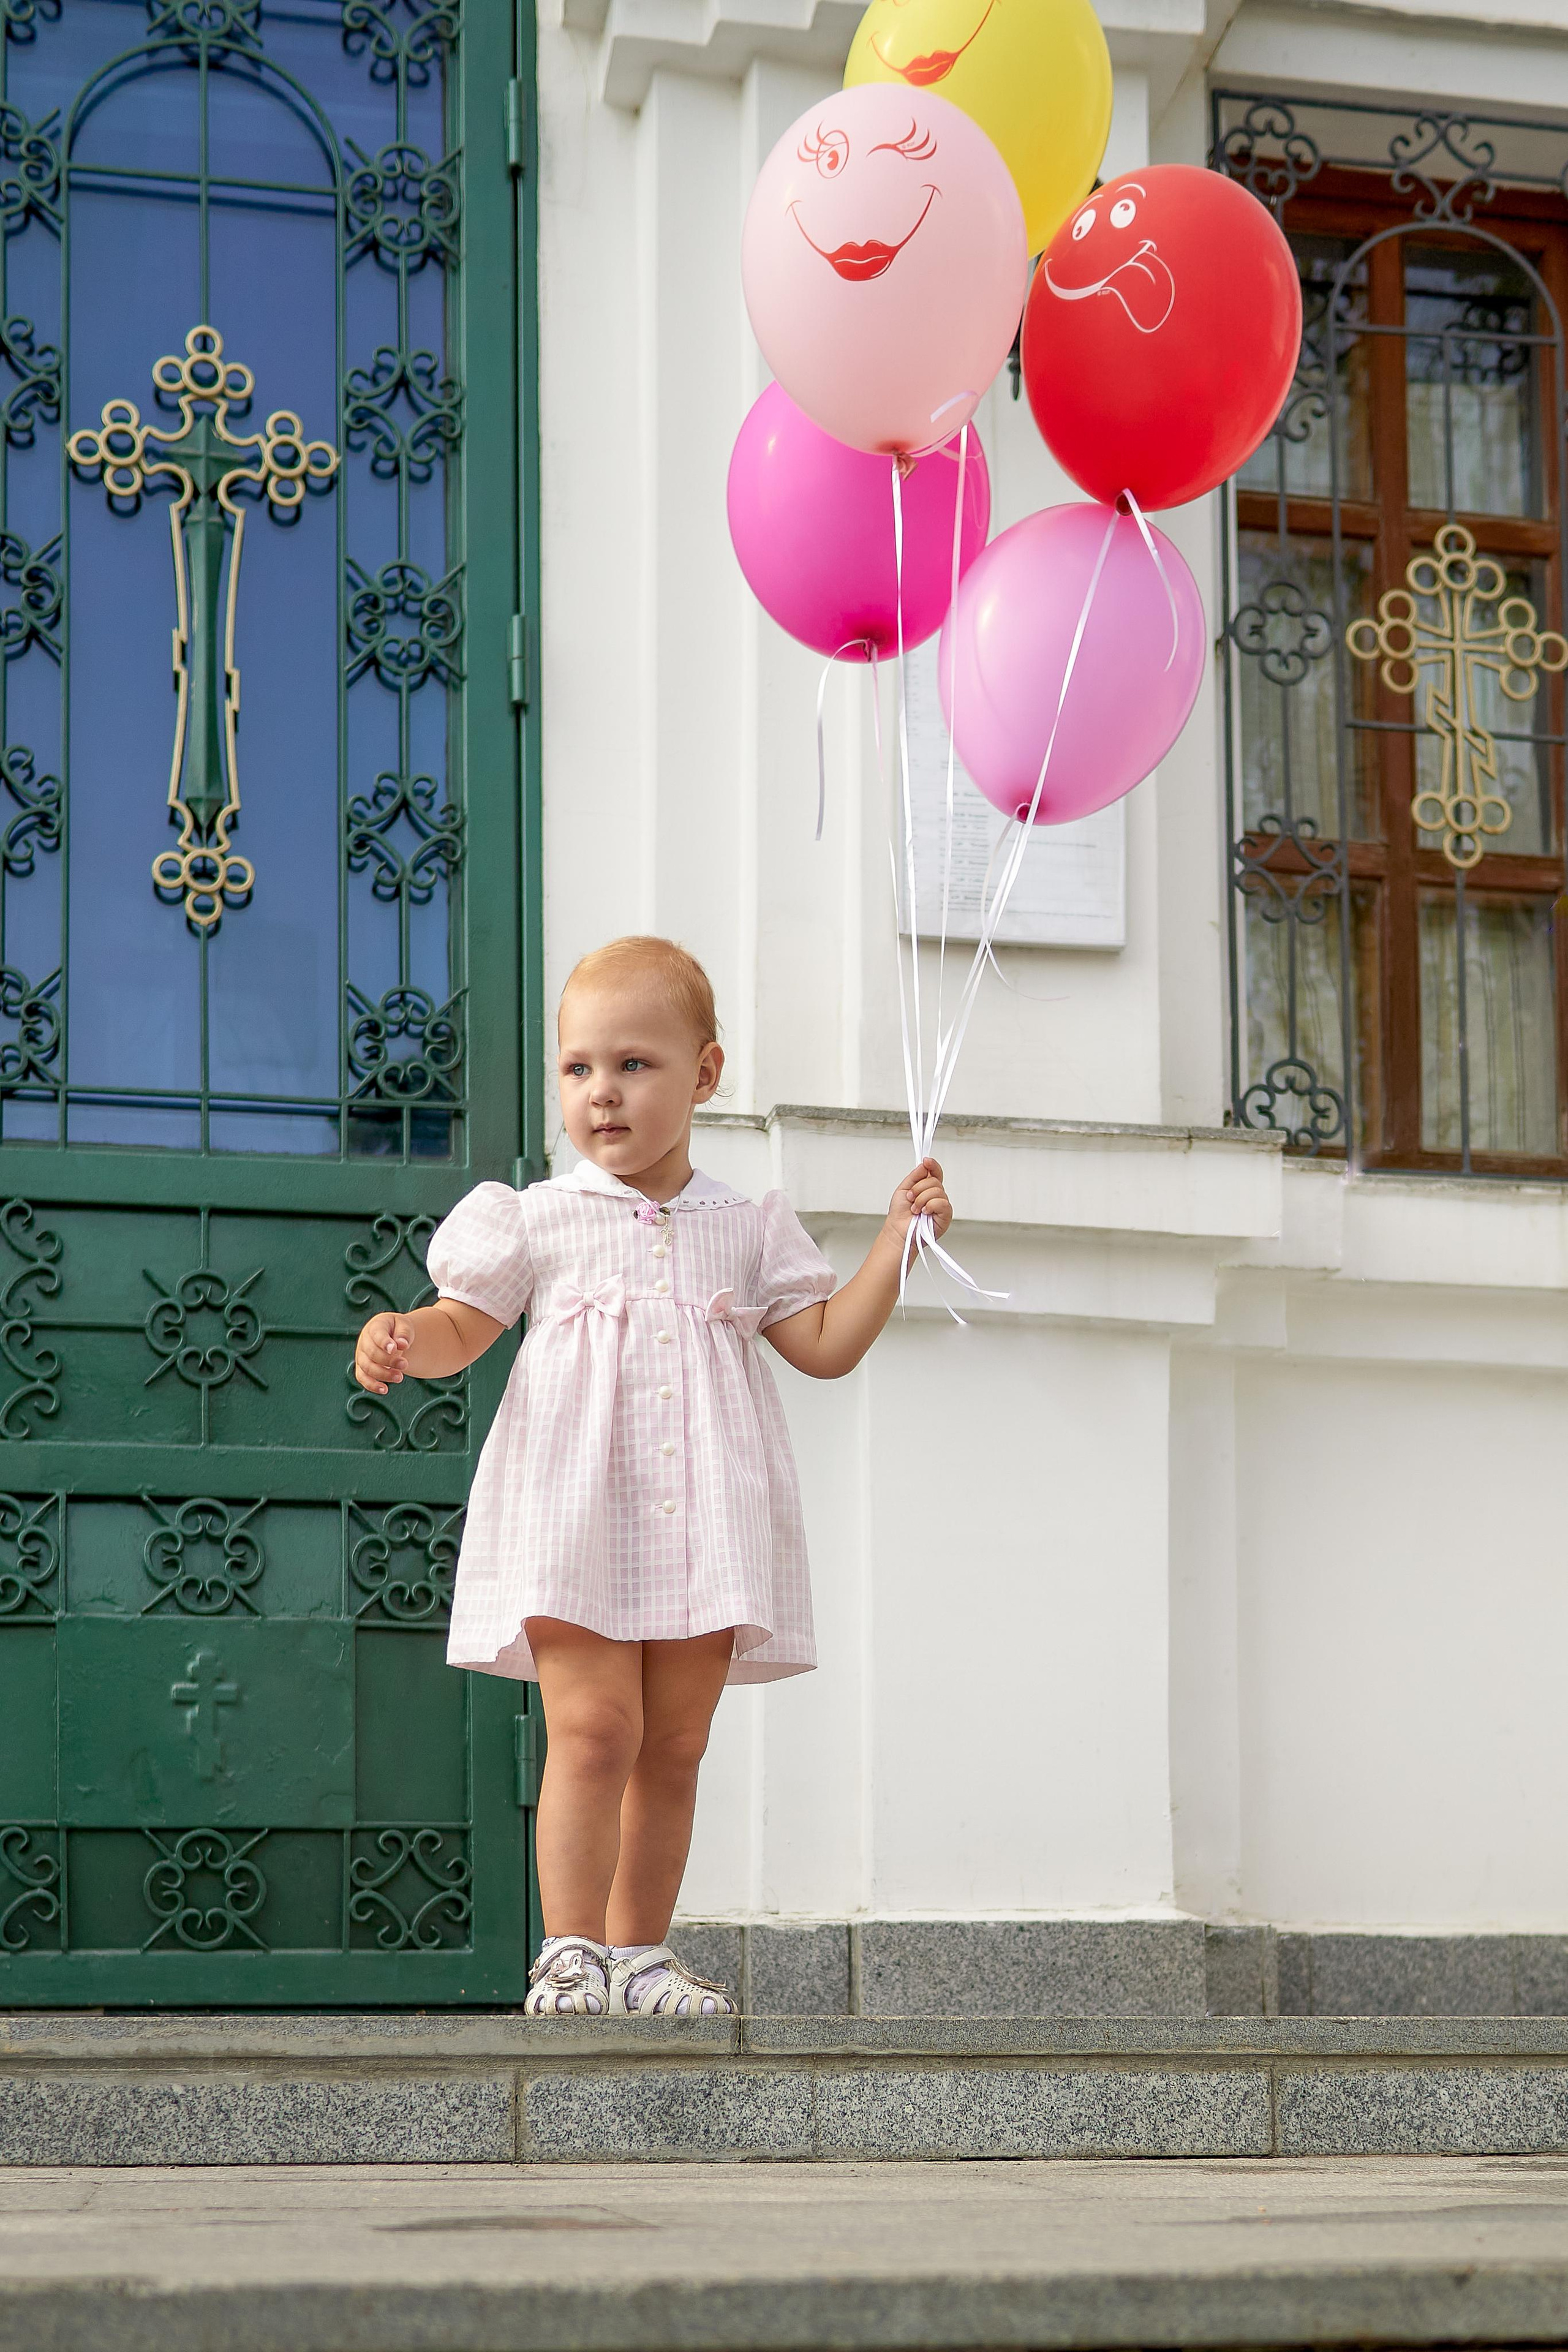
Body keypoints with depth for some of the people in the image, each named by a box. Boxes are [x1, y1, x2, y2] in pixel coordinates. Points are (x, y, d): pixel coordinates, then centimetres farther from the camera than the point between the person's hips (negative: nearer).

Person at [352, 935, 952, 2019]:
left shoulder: (746, 1230, 13)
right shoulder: (537, 1219, 7)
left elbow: (828, 1345, 15)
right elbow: (463, 1329, 9)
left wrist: (899, 1237, 9)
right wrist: (402, 1338, -13)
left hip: (701, 1524, 3)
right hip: (575, 1514, -3)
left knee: (674, 1746, 5)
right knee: (593, 1727, -14)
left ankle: (640, 1952, 13)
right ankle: (571, 1951, -9)